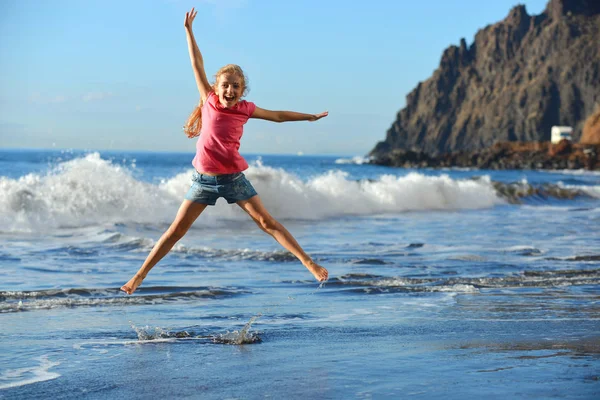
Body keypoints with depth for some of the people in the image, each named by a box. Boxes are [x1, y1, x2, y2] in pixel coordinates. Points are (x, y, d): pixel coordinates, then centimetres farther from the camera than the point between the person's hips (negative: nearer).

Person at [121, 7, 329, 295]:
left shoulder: (245, 109, 1)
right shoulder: (209, 101, -1)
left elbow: (277, 116, 16)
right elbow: (197, 65, 1)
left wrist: (309, 117, 23)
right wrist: (188, 30, 3)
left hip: (233, 178, 0)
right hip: (204, 179, 0)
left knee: (267, 222, -1)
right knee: (176, 230, 0)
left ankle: (309, 263, 1)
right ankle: (140, 275, 6)